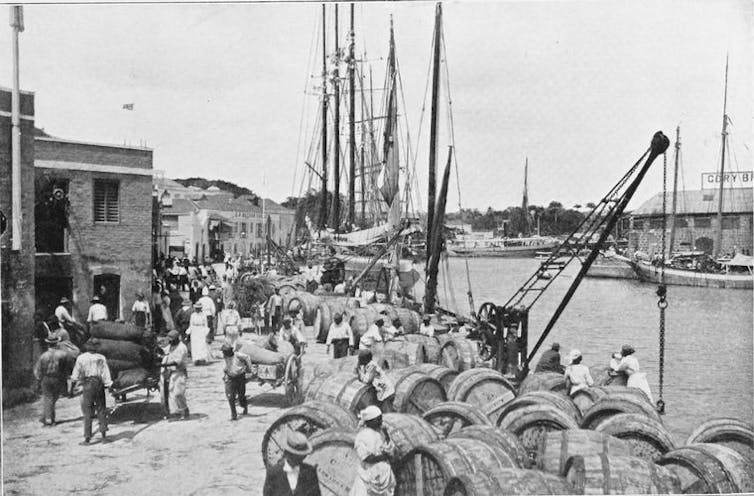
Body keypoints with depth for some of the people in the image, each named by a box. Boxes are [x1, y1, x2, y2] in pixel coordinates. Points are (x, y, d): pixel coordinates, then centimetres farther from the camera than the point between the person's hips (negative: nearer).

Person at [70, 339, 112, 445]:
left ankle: (87, 438, 2)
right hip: (99, 385, 2)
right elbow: (106, 374, -2)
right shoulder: (101, 358, 0)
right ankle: (104, 436, 9)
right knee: (101, 410, 11)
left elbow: (76, 374, 1)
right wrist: (109, 384, 5)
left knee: (87, 413, 4)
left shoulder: (81, 358, -4)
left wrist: (73, 379, 21)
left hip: (87, 385, -1)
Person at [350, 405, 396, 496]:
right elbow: (366, 458, -18)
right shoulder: (361, 436, -10)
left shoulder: (382, 432, 6)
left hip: (384, 475, 5)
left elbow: (392, 453, 2)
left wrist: (387, 437, -11)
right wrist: (383, 456, -10)